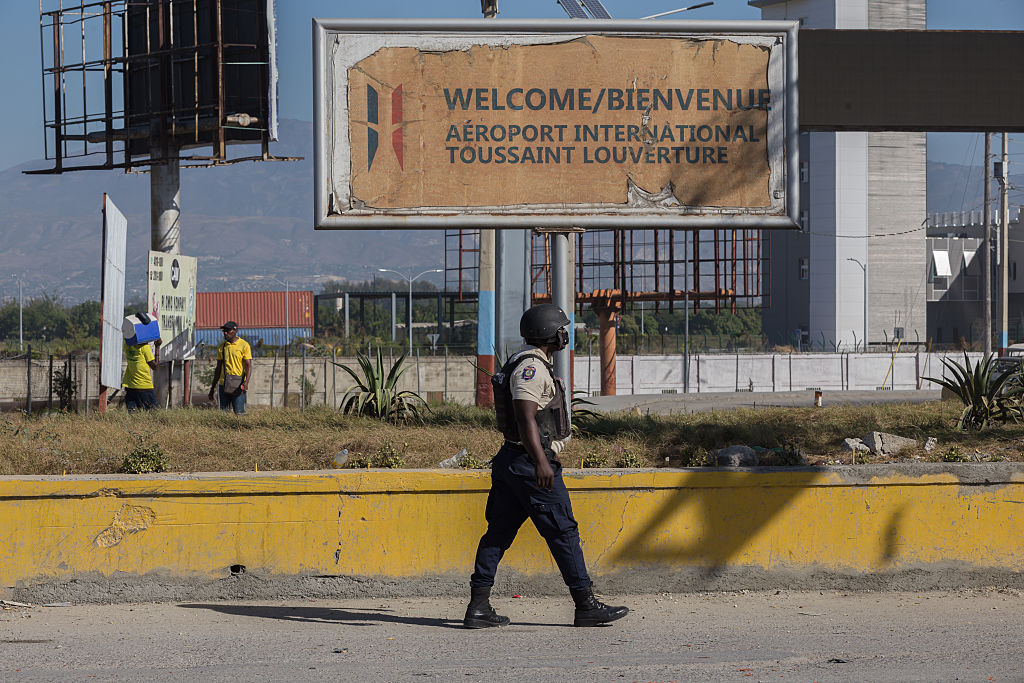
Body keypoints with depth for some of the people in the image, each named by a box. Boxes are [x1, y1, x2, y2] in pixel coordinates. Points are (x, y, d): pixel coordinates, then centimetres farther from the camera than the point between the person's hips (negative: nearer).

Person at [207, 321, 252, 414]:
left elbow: (248, 366, -9)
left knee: (239, 413, -9)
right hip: (223, 385, 5)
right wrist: (212, 388, 17)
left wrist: (246, 382, -25)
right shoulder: (221, 346, 12)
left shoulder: (244, 345, -3)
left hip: (238, 385, -5)